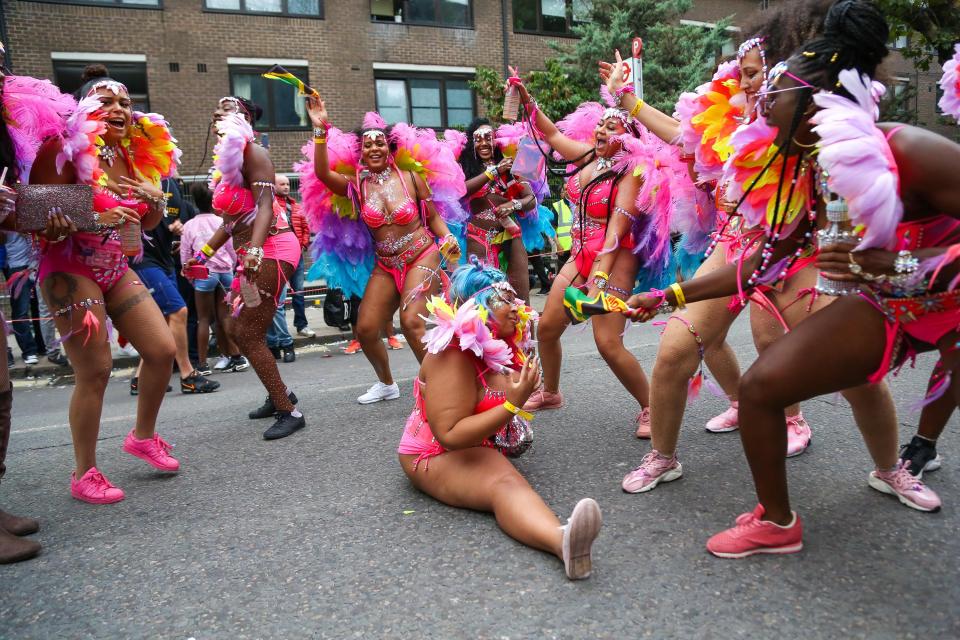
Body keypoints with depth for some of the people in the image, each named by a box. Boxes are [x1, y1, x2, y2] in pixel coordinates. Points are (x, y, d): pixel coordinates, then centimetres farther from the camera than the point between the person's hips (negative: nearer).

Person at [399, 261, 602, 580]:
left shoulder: (499, 347, 3)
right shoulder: (453, 355, -25)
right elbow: (450, 435, -32)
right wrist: (512, 405, -34)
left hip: (475, 445, 14)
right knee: (505, 483, -37)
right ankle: (563, 541, -66)